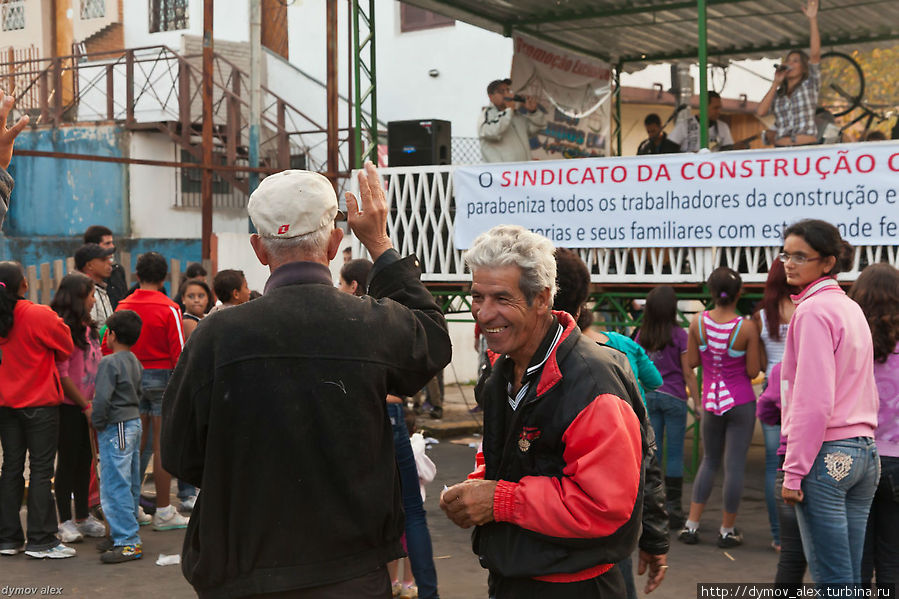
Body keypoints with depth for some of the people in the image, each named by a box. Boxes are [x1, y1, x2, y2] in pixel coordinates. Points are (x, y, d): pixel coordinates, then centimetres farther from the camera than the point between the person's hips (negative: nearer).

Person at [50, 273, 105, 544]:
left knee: (84, 461, 13)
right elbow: (61, 375, -18)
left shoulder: (86, 328, 11)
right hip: (69, 407, -8)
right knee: (67, 461, 2)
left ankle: (83, 516, 24)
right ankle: (65, 521, 12)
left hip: (86, 407, 8)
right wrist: (86, 405, -13)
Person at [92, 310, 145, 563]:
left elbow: (102, 398, -23)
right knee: (130, 483, 15)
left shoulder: (109, 362, -15)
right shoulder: (135, 362, 12)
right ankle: (129, 534, 24)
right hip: (134, 423, 9)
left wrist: (97, 423, -9)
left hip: (116, 428, -9)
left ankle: (127, 543, -9)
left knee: (115, 485, -7)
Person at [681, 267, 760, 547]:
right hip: (741, 402, -3)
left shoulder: (698, 322, -8)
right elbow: (753, 371, -11)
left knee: (709, 461, 18)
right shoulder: (747, 327, -15)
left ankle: (691, 525, 14)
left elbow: (692, 361, 1)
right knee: (735, 465, 5)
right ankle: (727, 531, 13)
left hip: (711, 401, 3)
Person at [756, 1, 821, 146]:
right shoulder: (778, 94, 20)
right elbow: (760, 111, 2)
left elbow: (815, 54, -1)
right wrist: (776, 83, 7)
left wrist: (812, 19, -7)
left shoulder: (810, 85, 11)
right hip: (781, 149, 3)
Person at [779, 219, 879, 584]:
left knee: (831, 580, -4)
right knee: (851, 578, 12)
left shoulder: (813, 310, -11)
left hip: (826, 456, -9)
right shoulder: (851, 308, 16)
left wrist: (793, 470, -13)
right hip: (864, 452, 9)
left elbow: (813, 400, -16)